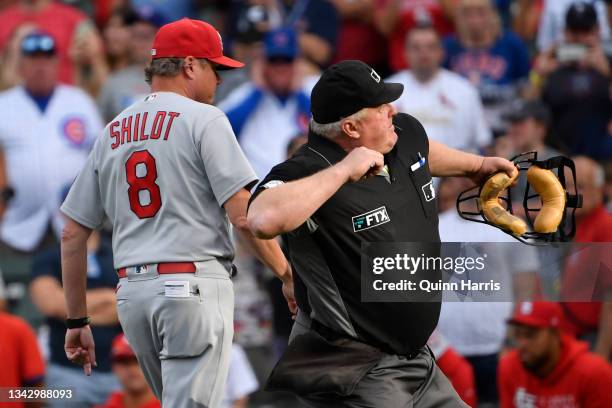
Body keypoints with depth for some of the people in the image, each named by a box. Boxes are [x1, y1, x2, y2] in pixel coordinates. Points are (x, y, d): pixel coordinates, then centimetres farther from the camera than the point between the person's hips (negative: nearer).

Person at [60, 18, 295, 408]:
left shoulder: (111, 134, 15)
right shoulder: (203, 118, -3)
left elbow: (73, 235, 14)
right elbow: (244, 215, -12)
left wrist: (77, 321, 19)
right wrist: (287, 274, 0)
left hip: (132, 291, 7)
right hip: (193, 287, -6)